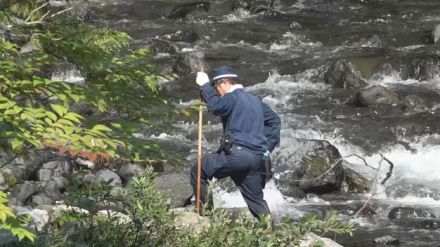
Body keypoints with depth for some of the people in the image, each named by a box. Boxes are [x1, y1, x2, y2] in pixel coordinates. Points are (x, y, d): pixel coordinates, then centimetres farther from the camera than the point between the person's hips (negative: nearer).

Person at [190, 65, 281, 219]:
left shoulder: (233, 97, -2)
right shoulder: (255, 101, 23)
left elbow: (216, 106, -23)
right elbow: (274, 120, 26)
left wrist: (205, 85, -11)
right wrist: (267, 146, 21)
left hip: (236, 153, -7)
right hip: (258, 158, 8)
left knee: (198, 172, 6)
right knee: (256, 199, 14)